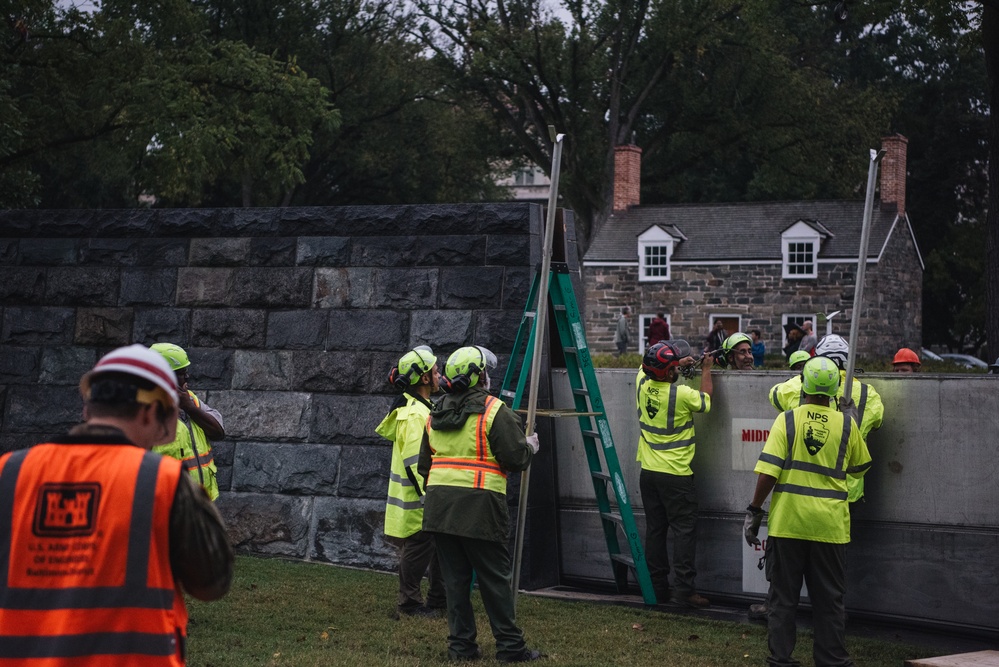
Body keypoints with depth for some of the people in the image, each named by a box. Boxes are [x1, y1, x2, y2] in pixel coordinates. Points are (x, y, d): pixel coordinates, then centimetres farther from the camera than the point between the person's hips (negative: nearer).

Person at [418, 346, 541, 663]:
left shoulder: (435, 415, 15)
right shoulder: (494, 412, -8)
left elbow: (425, 464, 20)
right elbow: (516, 458, -10)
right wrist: (531, 447, 10)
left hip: (439, 506, 6)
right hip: (479, 508, -6)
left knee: (455, 578, 10)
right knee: (496, 578, 1)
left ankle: (461, 646, 11)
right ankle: (510, 646, 4)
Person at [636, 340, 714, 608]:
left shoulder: (643, 385, -2)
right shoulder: (683, 395, -19)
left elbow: (647, 368, 23)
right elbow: (706, 400, 2)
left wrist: (679, 363, 26)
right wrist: (706, 370, 14)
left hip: (648, 473, 6)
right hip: (676, 475, -6)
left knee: (655, 530, 10)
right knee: (684, 530, -2)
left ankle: (657, 587, 14)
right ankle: (684, 589, -6)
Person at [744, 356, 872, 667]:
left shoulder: (786, 420, -5)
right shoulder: (846, 425, 0)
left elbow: (768, 470, -10)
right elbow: (860, 467, 15)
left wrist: (754, 510, -3)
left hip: (787, 523, -1)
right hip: (829, 525, 1)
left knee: (783, 596, 9)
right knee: (829, 600, 10)